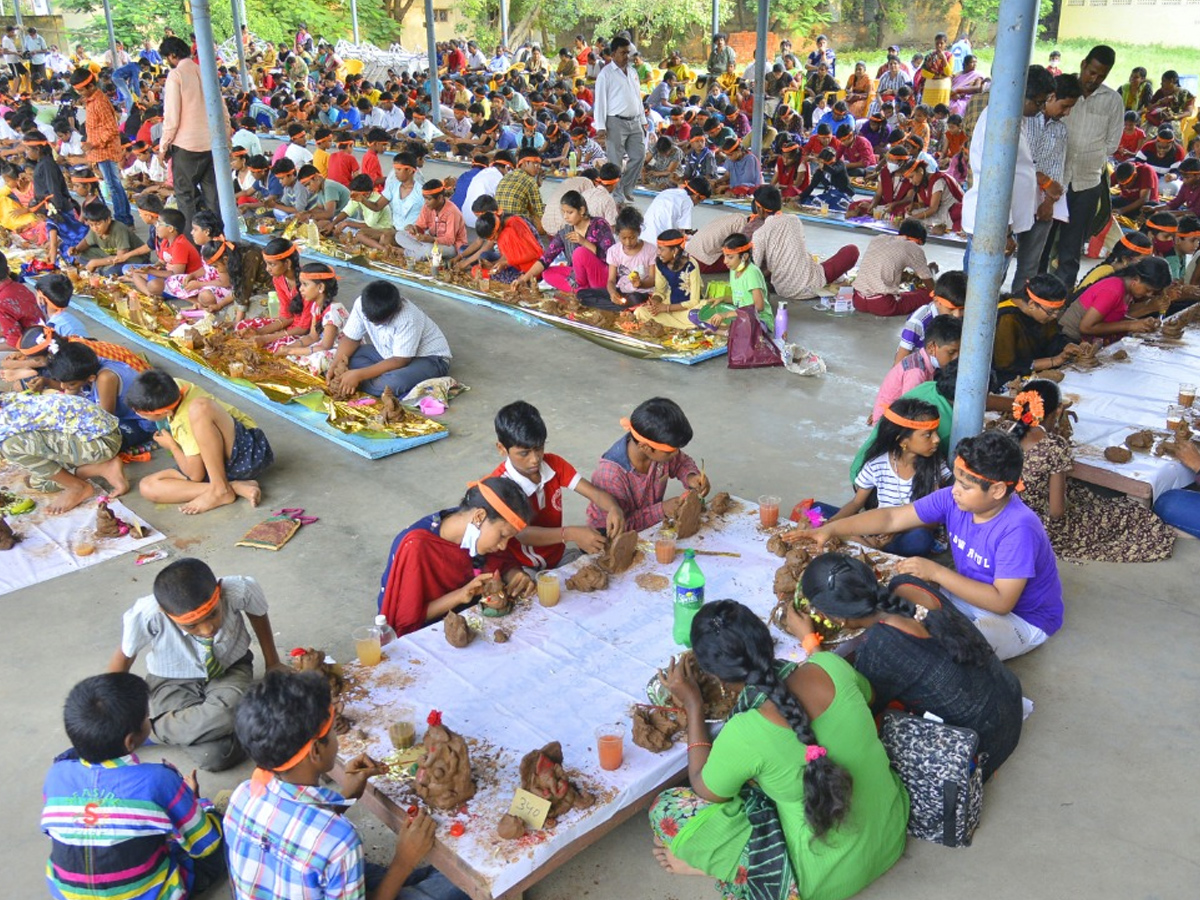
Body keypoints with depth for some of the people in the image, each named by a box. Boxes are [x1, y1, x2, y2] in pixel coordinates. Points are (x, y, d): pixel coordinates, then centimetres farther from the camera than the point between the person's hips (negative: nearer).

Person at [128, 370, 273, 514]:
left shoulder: (186, 422, -27)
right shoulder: (171, 387, -6)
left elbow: (195, 475, -19)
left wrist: (171, 445, -5)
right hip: (217, 458, 9)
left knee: (199, 407, -35)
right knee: (147, 487, -9)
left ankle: (221, 489, -25)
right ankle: (236, 487, -17)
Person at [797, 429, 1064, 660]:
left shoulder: (1018, 530, -32)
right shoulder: (953, 499, -13)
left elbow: (1001, 602, -33)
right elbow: (892, 517, -11)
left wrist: (936, 572, -33)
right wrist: (830, 529, -20)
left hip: (1021, 616, -7)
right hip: (975, 592, 7)